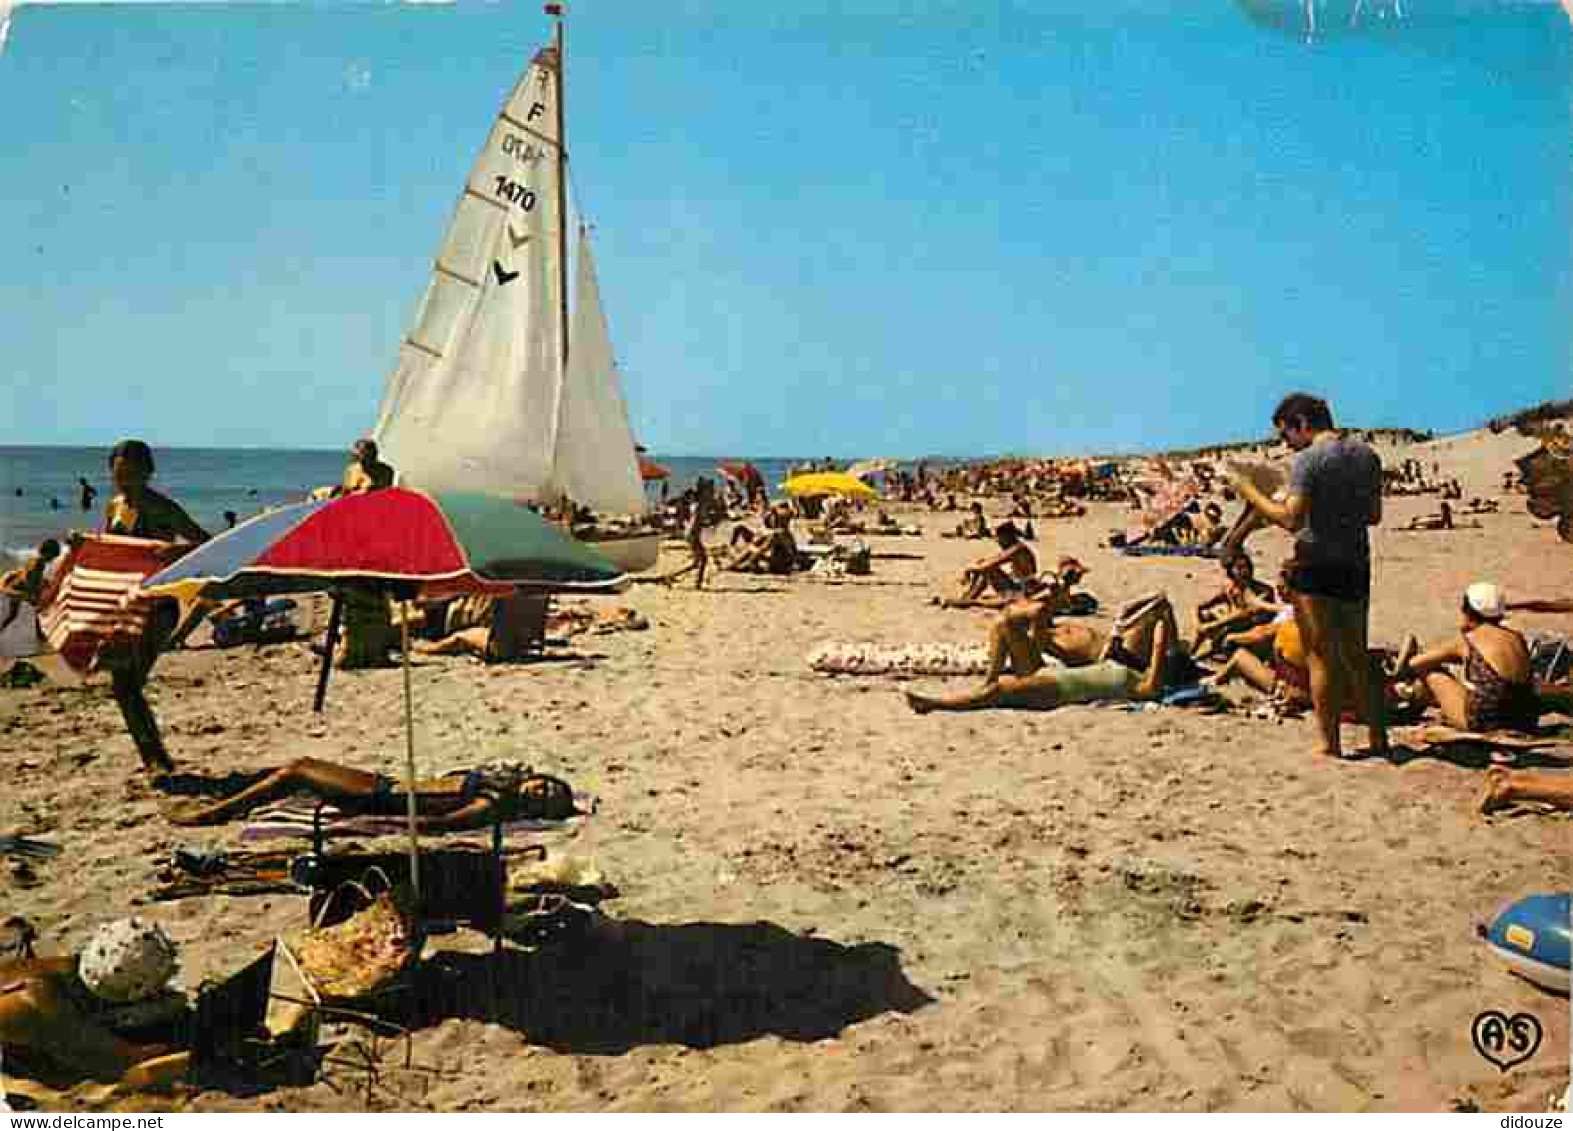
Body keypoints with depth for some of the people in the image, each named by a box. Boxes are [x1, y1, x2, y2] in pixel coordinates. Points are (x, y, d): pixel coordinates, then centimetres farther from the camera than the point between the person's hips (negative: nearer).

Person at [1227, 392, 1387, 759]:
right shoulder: (1366, 454, 9)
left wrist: (1250, 493, -10)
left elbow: (1291, 519, -20)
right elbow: (1374, 515, 14)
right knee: (1357, 656, 17)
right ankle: (1379, 739, 22)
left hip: (1316, 568, -7)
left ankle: (1329, 745, 6)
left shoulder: (1308, 459, -13)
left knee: (1321, 657, 1)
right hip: (1356, 567, 7)